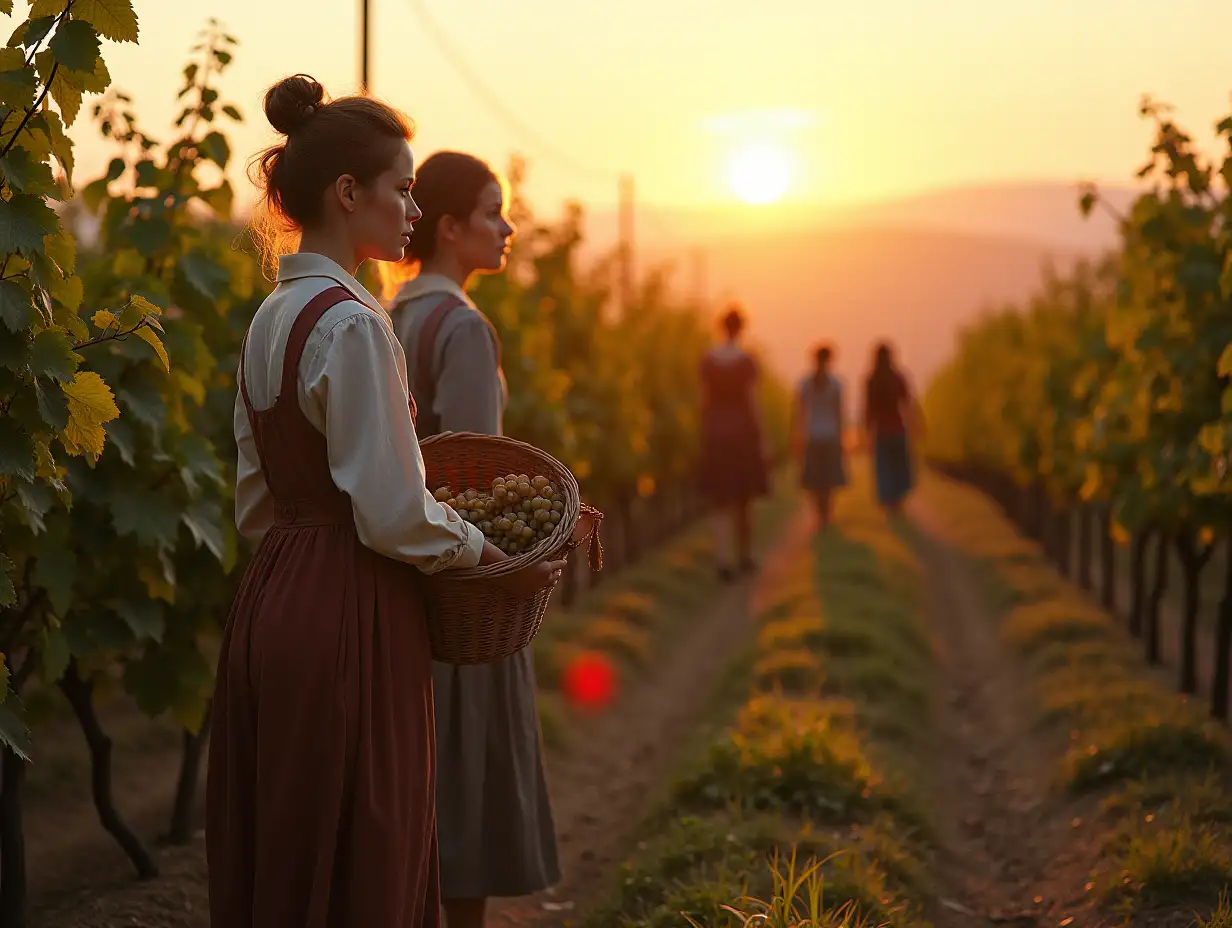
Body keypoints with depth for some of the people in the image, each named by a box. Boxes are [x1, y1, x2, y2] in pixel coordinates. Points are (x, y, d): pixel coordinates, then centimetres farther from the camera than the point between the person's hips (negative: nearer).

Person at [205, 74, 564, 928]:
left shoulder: (270, 320, 12)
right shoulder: (352, 323, -15)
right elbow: (393, 512, -17)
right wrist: (499, 560, -3)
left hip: (271, 601, 9)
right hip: (351, 615, -9)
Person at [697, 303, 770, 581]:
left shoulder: (707, 359, 1)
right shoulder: (747, 360, -10)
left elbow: (704, 401, 3)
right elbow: (752, 402, -11)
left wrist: (705, 437, 11)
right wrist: (761, 441, -5)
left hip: (715, 433, 2)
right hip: (742, 431, -2)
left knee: (723, 502, 2)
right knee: (744, 498, 16)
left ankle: (722, 560, -18)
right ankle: (745, 557, 29)